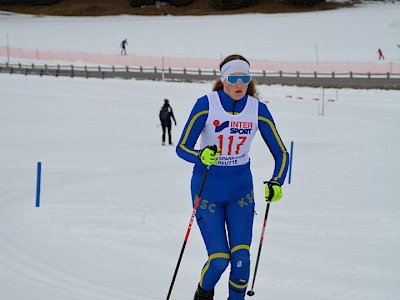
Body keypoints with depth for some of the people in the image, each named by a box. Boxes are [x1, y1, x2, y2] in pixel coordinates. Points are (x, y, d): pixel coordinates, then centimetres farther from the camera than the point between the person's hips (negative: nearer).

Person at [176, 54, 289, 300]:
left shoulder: (258, 109, -7)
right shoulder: (206, 105, -15)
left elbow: (281, 153, -2)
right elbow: (182, 148, -13)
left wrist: (276, 183, -19)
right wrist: (201, 157, -34)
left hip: (241, 189, 2)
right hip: (207, 190, -2)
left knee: (241, 256, -11)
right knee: (219, 259, -8)